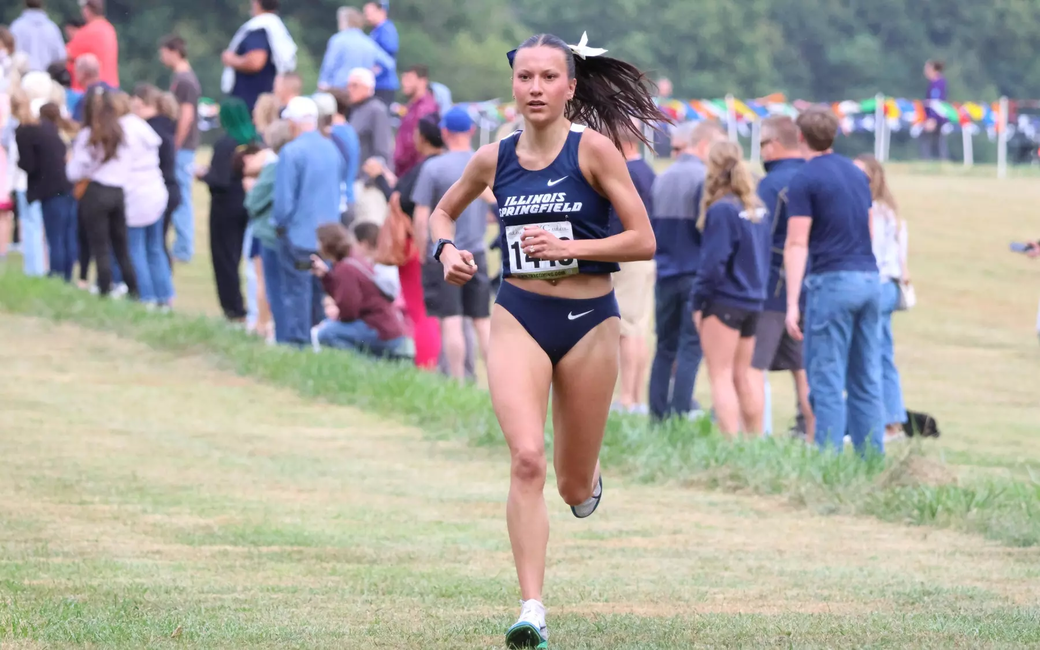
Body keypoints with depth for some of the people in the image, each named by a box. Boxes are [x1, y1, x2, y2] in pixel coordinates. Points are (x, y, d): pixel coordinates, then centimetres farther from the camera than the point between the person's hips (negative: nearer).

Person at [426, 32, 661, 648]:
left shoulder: (593, 148, -8)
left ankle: (590, 474, 50)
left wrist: (568, 246, -19)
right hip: (519, 319, 1)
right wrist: (446, 249, 0)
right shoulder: (495, 158, 2)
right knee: (527, 458, -20)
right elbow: (443, 211, 21)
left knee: (576, 488, 9)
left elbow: (644, 240, -9)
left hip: (589, 321, -1)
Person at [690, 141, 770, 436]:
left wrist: (698, 301, -8)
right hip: (753, 301, 8)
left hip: (724, 301, -8)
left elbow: (713, 262, -16)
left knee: (720, 377, -4)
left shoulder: (721, 210, -16)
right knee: (742, 378, 16)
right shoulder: (756, 207, 8)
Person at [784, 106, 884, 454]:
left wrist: (792, 303, -14)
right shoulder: (856, 174, 14)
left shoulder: (804, 180, -7)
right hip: (869, 279, 7)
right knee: (867, 381, 8)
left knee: (827, 382, -5)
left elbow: (797, 245, -12)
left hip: (832, 281, -7)